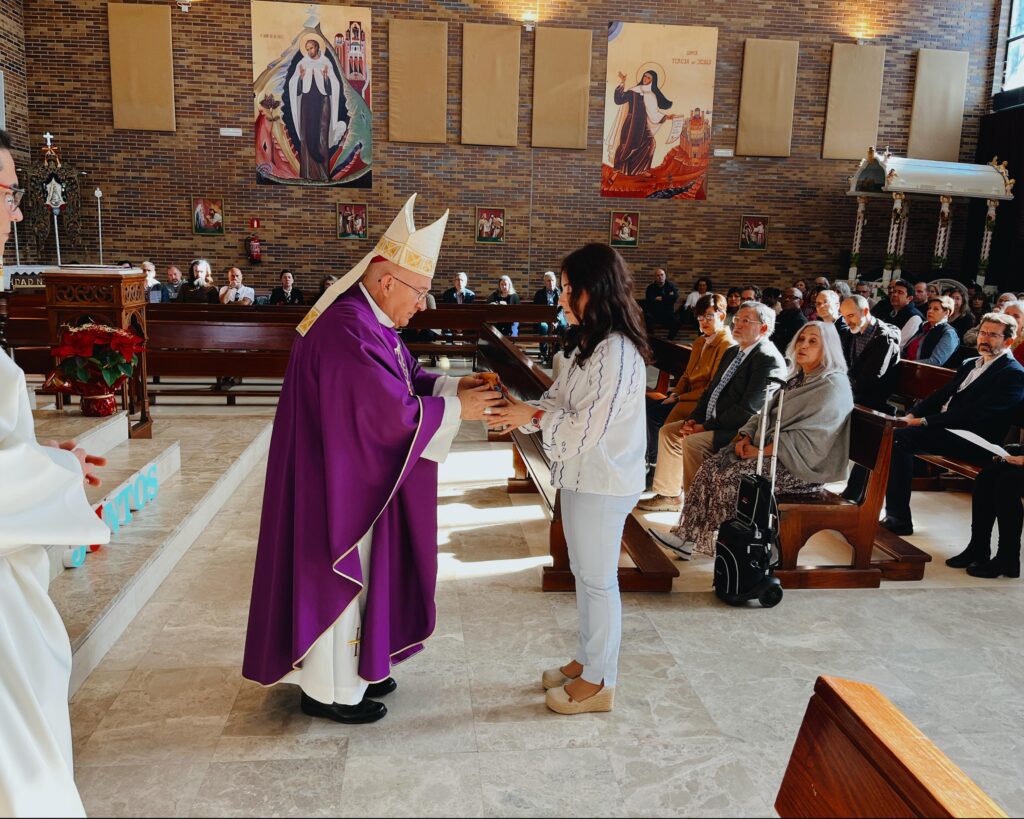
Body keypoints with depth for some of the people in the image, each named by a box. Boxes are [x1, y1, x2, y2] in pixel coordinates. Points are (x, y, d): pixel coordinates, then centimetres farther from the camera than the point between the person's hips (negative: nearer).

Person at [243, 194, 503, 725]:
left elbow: (406, 377, 14)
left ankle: (350, 668, 37)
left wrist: (452, 385, -2)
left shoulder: (369, 320, 7)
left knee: (355, 572, 20)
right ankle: (328, 691, 22)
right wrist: (456, 409, -16)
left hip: (353, 478, 11)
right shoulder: (350, 331, -27)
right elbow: (393, 411, -28)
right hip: (337, 482, -11)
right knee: (338, 576, 4)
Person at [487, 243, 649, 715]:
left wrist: (532, 416, -16)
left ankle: (599, 682, 22)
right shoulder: (589, 343, 9)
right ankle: (587, 660, 38)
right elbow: (557, 401, 10)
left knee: (598, 580, 5)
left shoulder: (617, 353, -23)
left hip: (603, 485, -10)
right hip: (581, 476, 10)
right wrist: (518, 409, -6)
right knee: (584, 574, 21)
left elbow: (586, 428, -24)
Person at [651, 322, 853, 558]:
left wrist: (760, 451, -19)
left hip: (801, 464, -8)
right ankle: (689, 536, -12)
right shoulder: (796, 379, 16)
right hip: (767, 448, 8)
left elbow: (804, 439, -20)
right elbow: (766, 413, 17)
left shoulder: (833, 386, -12)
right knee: (711, 467, -12)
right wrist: (746, 436, -3)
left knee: (730, 478, -25)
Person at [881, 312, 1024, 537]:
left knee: (901, 438, -28)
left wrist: (925, 421, -21)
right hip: (944, 428, 8)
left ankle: (900, 520, -23)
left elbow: (976, 414, -17)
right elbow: (942, 394, 19)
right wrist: (913, 414, -1)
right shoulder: (970, 365, 22)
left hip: (971, 442, -8)